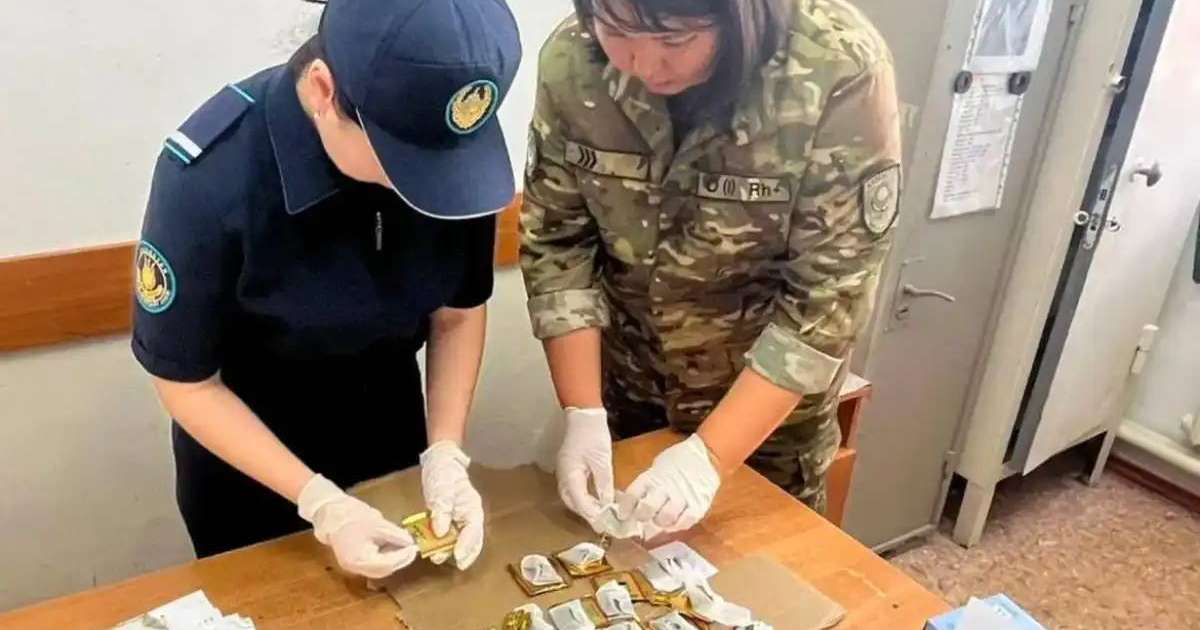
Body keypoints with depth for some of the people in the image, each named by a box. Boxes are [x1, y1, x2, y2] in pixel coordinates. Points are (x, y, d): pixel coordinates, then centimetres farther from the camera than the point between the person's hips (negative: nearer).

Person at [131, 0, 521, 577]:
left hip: (389, 430, 3)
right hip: (245, 456, -2)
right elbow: (185, 380, -20)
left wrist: (444, 455, -17)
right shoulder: (209, 178, -33)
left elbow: (458, 312, -7)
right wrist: (317, 501, -25)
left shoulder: (457, 154, -23)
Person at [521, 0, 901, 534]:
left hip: (774, 389, -2)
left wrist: (709, 454, -28)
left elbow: (830, 293, -24)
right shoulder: (572, 60, -17)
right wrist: (583, 414, -17)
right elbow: (556, 242, -10)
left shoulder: (842, 71, -27)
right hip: (624, 381, 3)